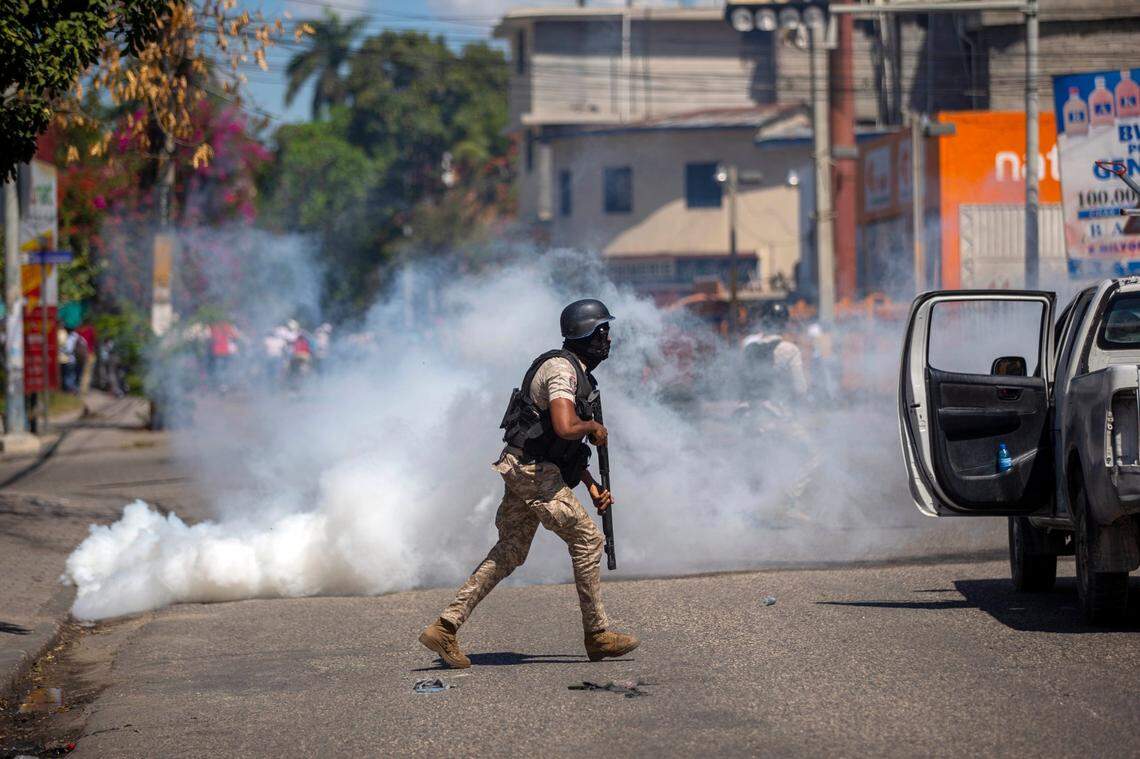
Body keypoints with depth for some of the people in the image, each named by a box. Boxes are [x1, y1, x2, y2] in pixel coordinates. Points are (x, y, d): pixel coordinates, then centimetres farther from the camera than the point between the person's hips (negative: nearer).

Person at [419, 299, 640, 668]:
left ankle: (444, 627, 7)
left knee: (508, 554, 10)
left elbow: (568, 445, 22)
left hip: (524, 471, 10)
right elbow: (565, 428, -31)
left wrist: (594, 487, 14)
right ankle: (598, 634, 3)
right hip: (534, 471, -10)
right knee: (587, 539, -4)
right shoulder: (560, 369, -15)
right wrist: (594, 427, -10)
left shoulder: (578, 374, 18)